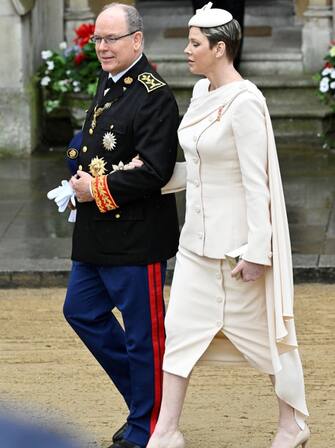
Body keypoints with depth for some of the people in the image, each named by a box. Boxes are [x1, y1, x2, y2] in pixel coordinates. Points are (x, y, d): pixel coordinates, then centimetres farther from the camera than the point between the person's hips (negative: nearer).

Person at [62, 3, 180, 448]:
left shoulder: (154, 95, -17)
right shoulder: (108, 83, 10)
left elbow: (155, 171, -23)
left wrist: (99, 190, -16)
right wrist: (83, 179, 4)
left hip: (136, 239, -10)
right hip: (97, 234, 10)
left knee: (143, 334, 1)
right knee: (82, 311, 17)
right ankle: (142, 397, 30)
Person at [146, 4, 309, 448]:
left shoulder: (245, 102, -20)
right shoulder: (202, 92, 6)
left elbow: (257, 182, -21)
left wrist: (257, 252, -21)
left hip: (237, 239, -8)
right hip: (199, 236, 8)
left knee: (264, 331, 6)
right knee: (180, 328, 5)